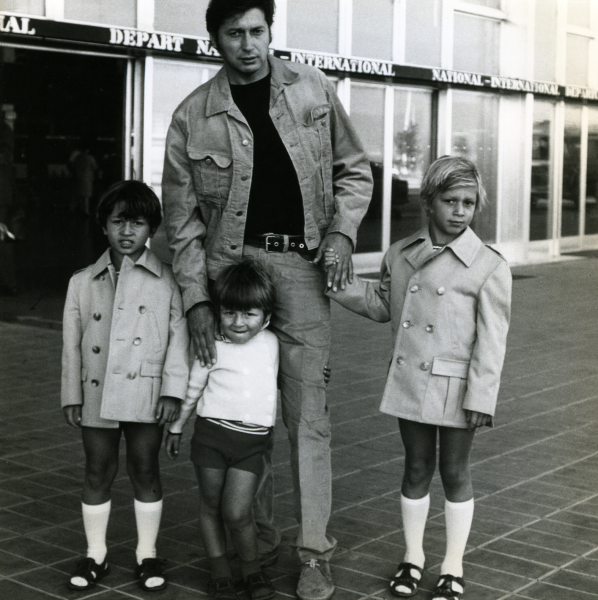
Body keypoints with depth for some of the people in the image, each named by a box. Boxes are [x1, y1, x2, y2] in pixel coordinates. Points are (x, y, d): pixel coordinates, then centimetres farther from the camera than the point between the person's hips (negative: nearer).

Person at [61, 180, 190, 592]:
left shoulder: (166, 281, -1)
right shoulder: (83, 283, 7)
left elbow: (178, 338, -3)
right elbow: (73, 344, 8)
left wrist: (173, 390, -9)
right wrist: (72, 396, 5)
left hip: (145, 393, -2)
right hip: (97, 393, 2)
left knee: (145, 470, 6)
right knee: (98, 471, 9)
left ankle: (147, 555, 20)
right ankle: (95, 556, 22)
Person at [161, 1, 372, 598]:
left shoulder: (313, 89, 5)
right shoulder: (193, 116, 2)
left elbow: (353, 169, 12)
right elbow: (181, 216, 3)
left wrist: (342, 230, -6)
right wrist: (196, 298, -5)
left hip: (300, 266, 0)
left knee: (307, 411, -3)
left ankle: (314, 551, 4)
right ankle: (257, 535, 23)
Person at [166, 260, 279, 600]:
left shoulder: (271, 343, 6)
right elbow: (192, 391, 9)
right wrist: (176, 428, 15)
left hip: (253, 440, 0)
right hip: (212, 434, 0)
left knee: (237, 511, -8)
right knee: (211, 506, 9)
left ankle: (253, 569, 15)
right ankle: (220, 572, 26)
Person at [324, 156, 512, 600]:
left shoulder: (489, 267, -10)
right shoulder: (400, 256, 3)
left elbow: (491, 341, -11)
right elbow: (382, 305, 15)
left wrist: (480, 397, -14)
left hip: (455, 389, -3)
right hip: (410, 383, 4)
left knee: (454, 472, 10)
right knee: (416, 468, 15)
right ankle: (414, 557, 31)